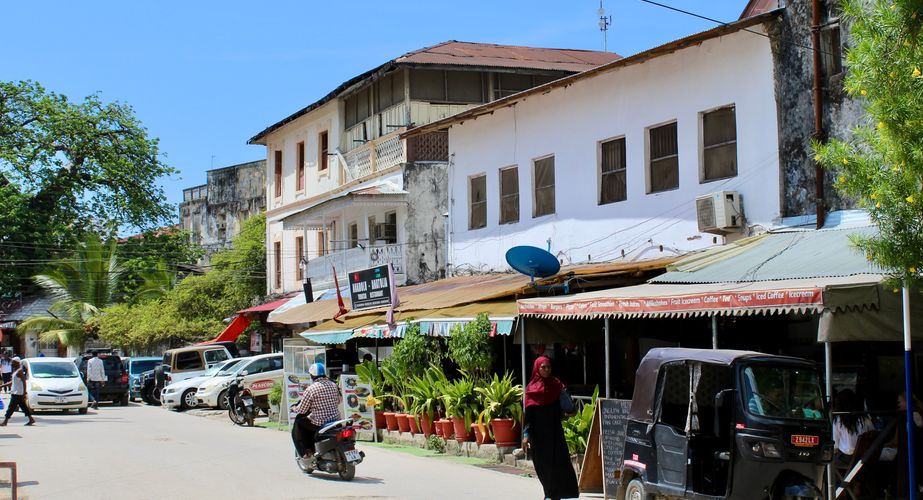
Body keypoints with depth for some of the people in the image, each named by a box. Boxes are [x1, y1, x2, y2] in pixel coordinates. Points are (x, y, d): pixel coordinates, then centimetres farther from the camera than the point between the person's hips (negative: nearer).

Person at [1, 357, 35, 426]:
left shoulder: (20, 371, -15)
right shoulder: (15, 371, 14)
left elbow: (24, 382, -18)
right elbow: (13, 381, 23)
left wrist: (24, 393, -21)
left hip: (17, 393, -10)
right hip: (15, 392, 10)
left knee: (11, 407, -6)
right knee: (23, 406, 11)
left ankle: (5, 421, -4)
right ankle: (31, 419, 14)